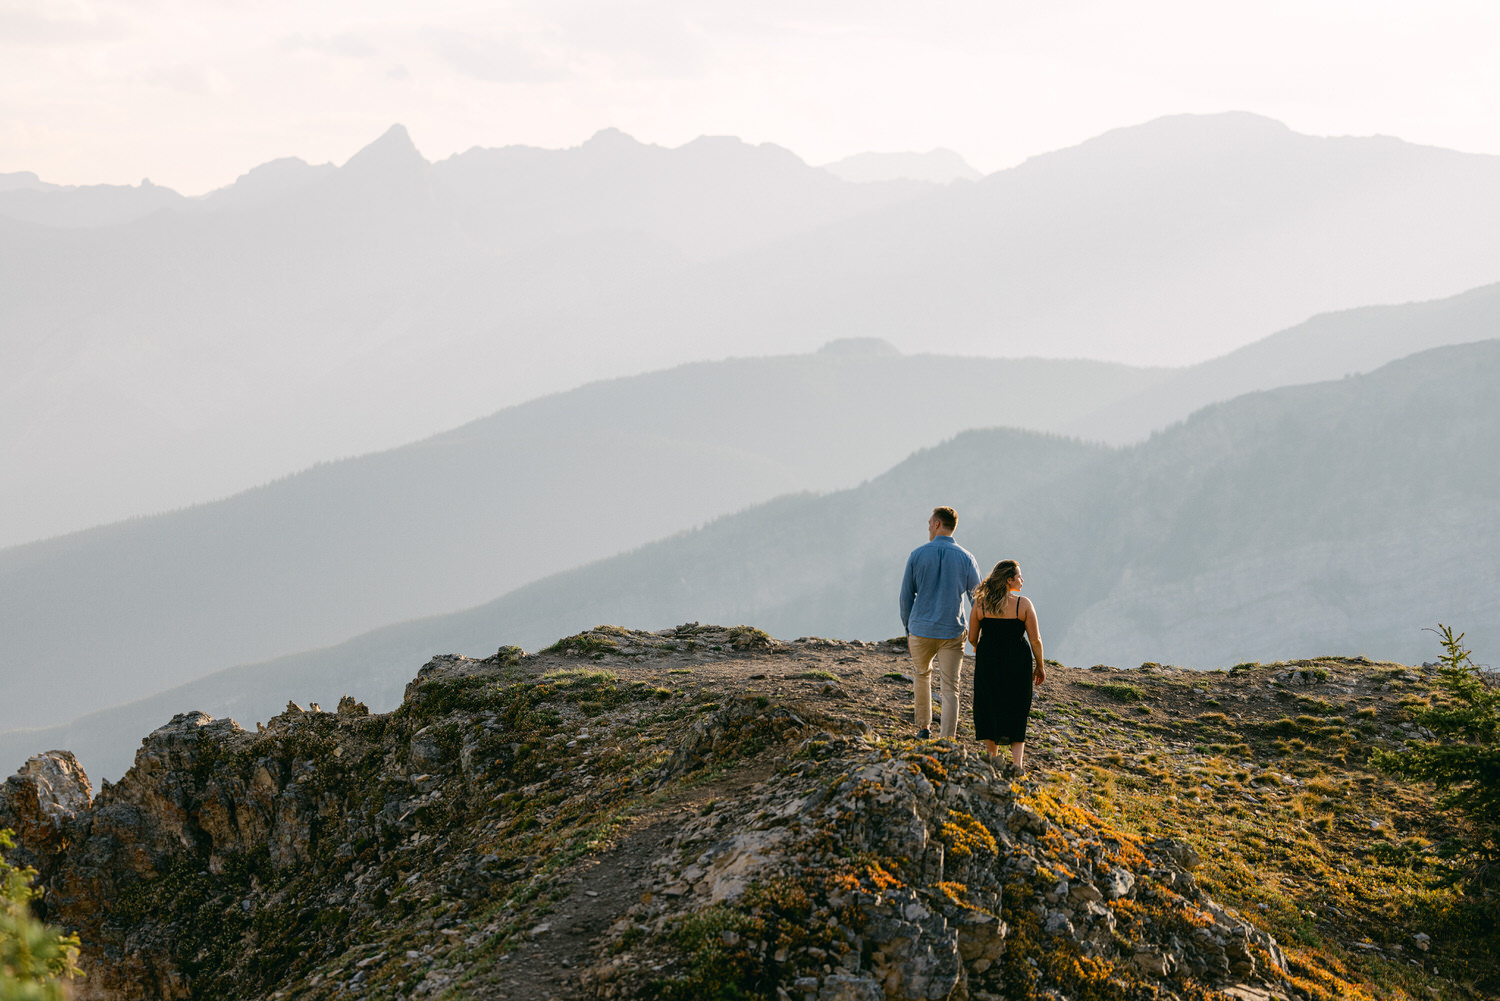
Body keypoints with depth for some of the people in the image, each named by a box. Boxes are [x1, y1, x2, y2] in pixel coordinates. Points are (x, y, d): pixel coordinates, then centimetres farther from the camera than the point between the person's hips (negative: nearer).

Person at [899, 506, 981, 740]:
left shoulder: (917, 555, -3)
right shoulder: (966, 558, -2)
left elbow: (906, 596, 2)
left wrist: (908, 629, 13)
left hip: (921, 630, 1)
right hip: (953, 632, 0)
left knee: (922, 676, 25)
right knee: (950, 690, 1)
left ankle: (924, 727, 33)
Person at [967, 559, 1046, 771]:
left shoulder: (980, 604, -4)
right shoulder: (1024, 605, -10)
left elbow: (972, 637, 1)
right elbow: (1035, 639, -8)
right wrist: (1040, 666, 5)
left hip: (988, 661, 2)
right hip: (1017, 663, -2)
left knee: (990, 707, 16)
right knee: (1016, 709, 10)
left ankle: (992, 756, 21)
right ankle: (1017, 760, -1)